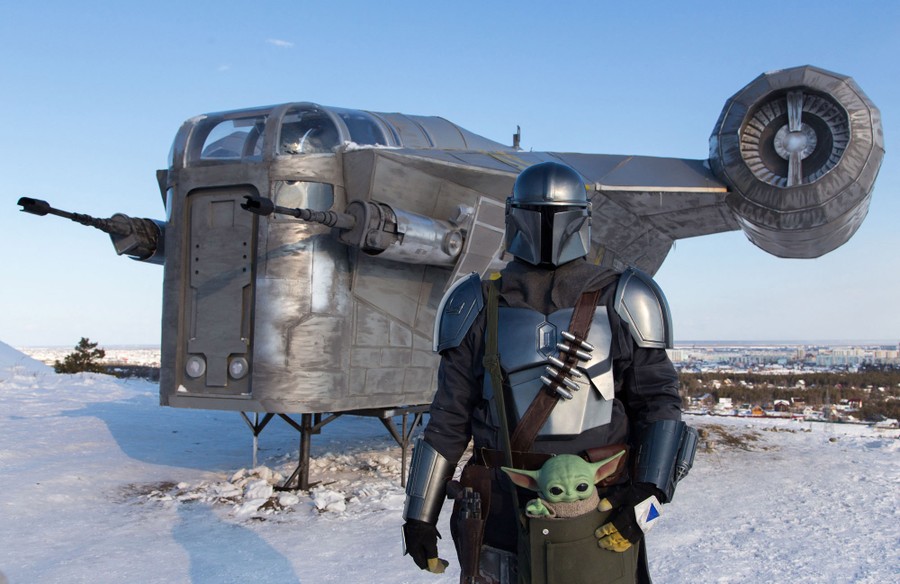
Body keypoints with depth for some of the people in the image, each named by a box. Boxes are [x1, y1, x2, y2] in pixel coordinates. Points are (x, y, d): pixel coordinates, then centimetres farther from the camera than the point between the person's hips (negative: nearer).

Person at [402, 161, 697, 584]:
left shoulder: (620, 303, 1)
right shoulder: (480, 306, 4)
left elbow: (658, 400, 1)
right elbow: (449, 417, 6)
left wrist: (647, 491, -13)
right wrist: (420, 514, 5)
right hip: (503, 508, 1)